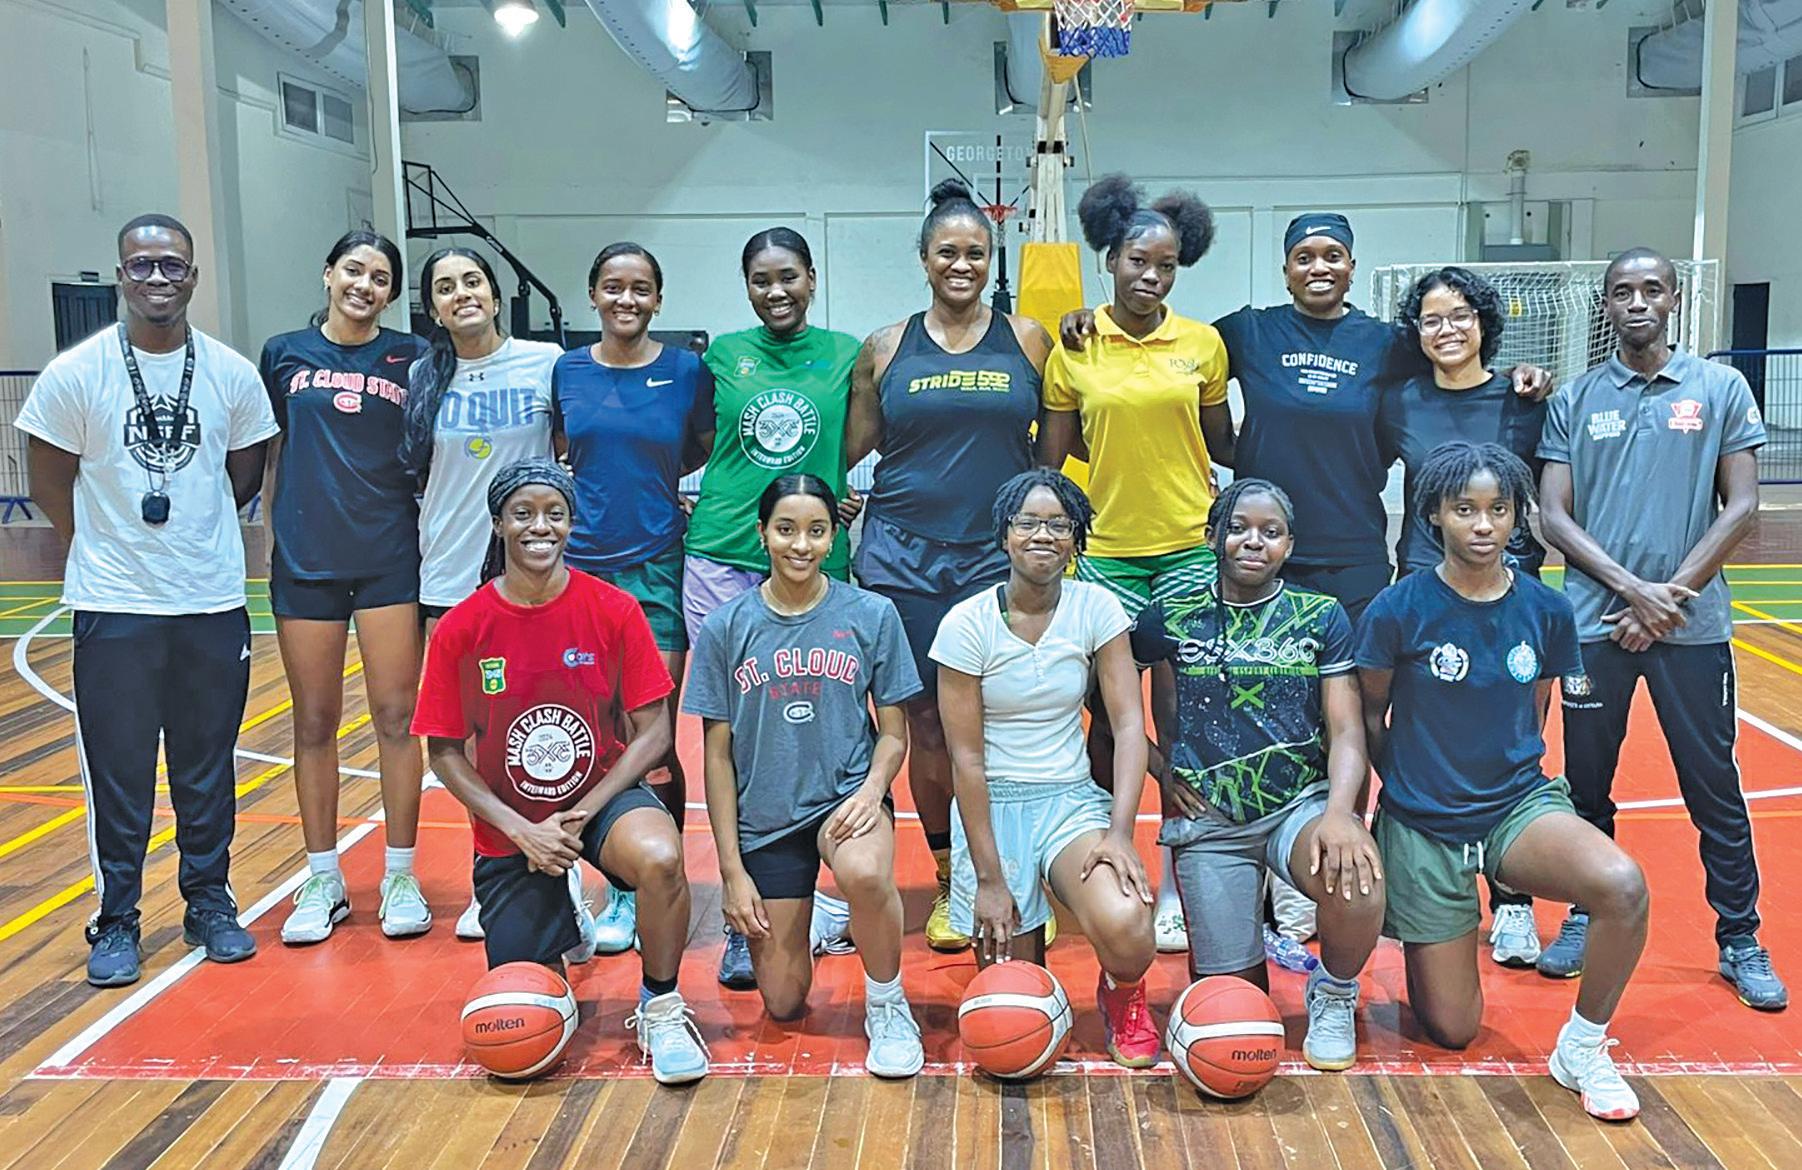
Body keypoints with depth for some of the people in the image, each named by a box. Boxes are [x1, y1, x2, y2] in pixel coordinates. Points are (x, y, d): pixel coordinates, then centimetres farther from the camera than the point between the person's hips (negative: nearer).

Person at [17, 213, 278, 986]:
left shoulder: (233, 374, 0)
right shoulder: (75, 373, -6)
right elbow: (50, 482, 2)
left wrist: (195, 536, 9)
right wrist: (109, 549, 7)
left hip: (214, 602, 2)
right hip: (113, 607, -2)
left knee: (209, 768, 11)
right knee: (117, 771, 4)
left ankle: (209, 904, 26)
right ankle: (116, 921, 18)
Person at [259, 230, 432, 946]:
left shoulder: (410, 358, 4)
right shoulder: (284, 354, 7)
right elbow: (273, 457, 13)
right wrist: (273, 544, 9)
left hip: (390, 556, -1)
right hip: (305, 558, 1)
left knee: (396, 716, 1)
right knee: (314, 722, 7)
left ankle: (400, 876, 13)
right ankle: (322, 880, 19)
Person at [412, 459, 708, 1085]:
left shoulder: (614, 610, -12)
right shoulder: (462, 628, -10)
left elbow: (652, 732, -9)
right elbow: (446, 753, -4)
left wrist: (581, 815, -18)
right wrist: (520, 830, -15)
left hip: (602, 795, -1)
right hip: (510, 828, 1)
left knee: (659, 858, -37)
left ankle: (660, 1008, -10)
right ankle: (560, 920, 39)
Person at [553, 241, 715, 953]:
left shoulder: (686, 371, 0)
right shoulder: (565, 371, 6)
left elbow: (709, 452, 12)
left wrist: (666, 488, 0)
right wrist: (589, 501, 4)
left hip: (658, 566, -2)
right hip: (583, 564, 2)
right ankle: (621, 889, 19)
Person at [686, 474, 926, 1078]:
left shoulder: (871, 614, -3)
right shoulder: (725, 627, -2)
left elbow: (894, 732, 3)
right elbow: (718, 754, 1)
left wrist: (871, 790, -18)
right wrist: (732, 870, -2)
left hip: (846, 794, -1)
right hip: (764, 817, 1)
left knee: (865, 874, -37)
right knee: (783, 1003, 3)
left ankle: (886, 1004, -8)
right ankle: (782, 919, 38)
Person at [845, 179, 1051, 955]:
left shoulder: (1026, 339, 7)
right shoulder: (886, 348, 7)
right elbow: (852, 450, 12)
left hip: (1000, 557, 0)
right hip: (905, 558, 1)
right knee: (927, 725, 6)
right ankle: (947, 882, 21)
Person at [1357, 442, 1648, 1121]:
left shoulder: (1547, 611, -3)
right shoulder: (1398, 610, -12)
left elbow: (1534, 717, 12)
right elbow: (1370, 717, 2)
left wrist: (1506, 779, 10)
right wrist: (1409, 785, 6)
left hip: (1520, 804, 2)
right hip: (1423, 827, -2)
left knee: (1624, 886, -31)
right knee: (1451, 1032, 4)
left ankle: (1582, 1048, -6)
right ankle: (1420, 939, 39)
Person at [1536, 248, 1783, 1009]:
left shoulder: (1721, 389, 3)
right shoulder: (1576, 400, 5)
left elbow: (1741, 506, -1)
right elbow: (1554, 515, 0)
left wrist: (1673, 592, -11)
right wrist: (1631, 587, -12)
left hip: (1692, 624, -1)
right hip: (1595, 623, 1)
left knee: (1715, 789, 6)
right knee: (1587, 786, 10)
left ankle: (1741, 940, 20)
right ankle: (1586, 917, 26)